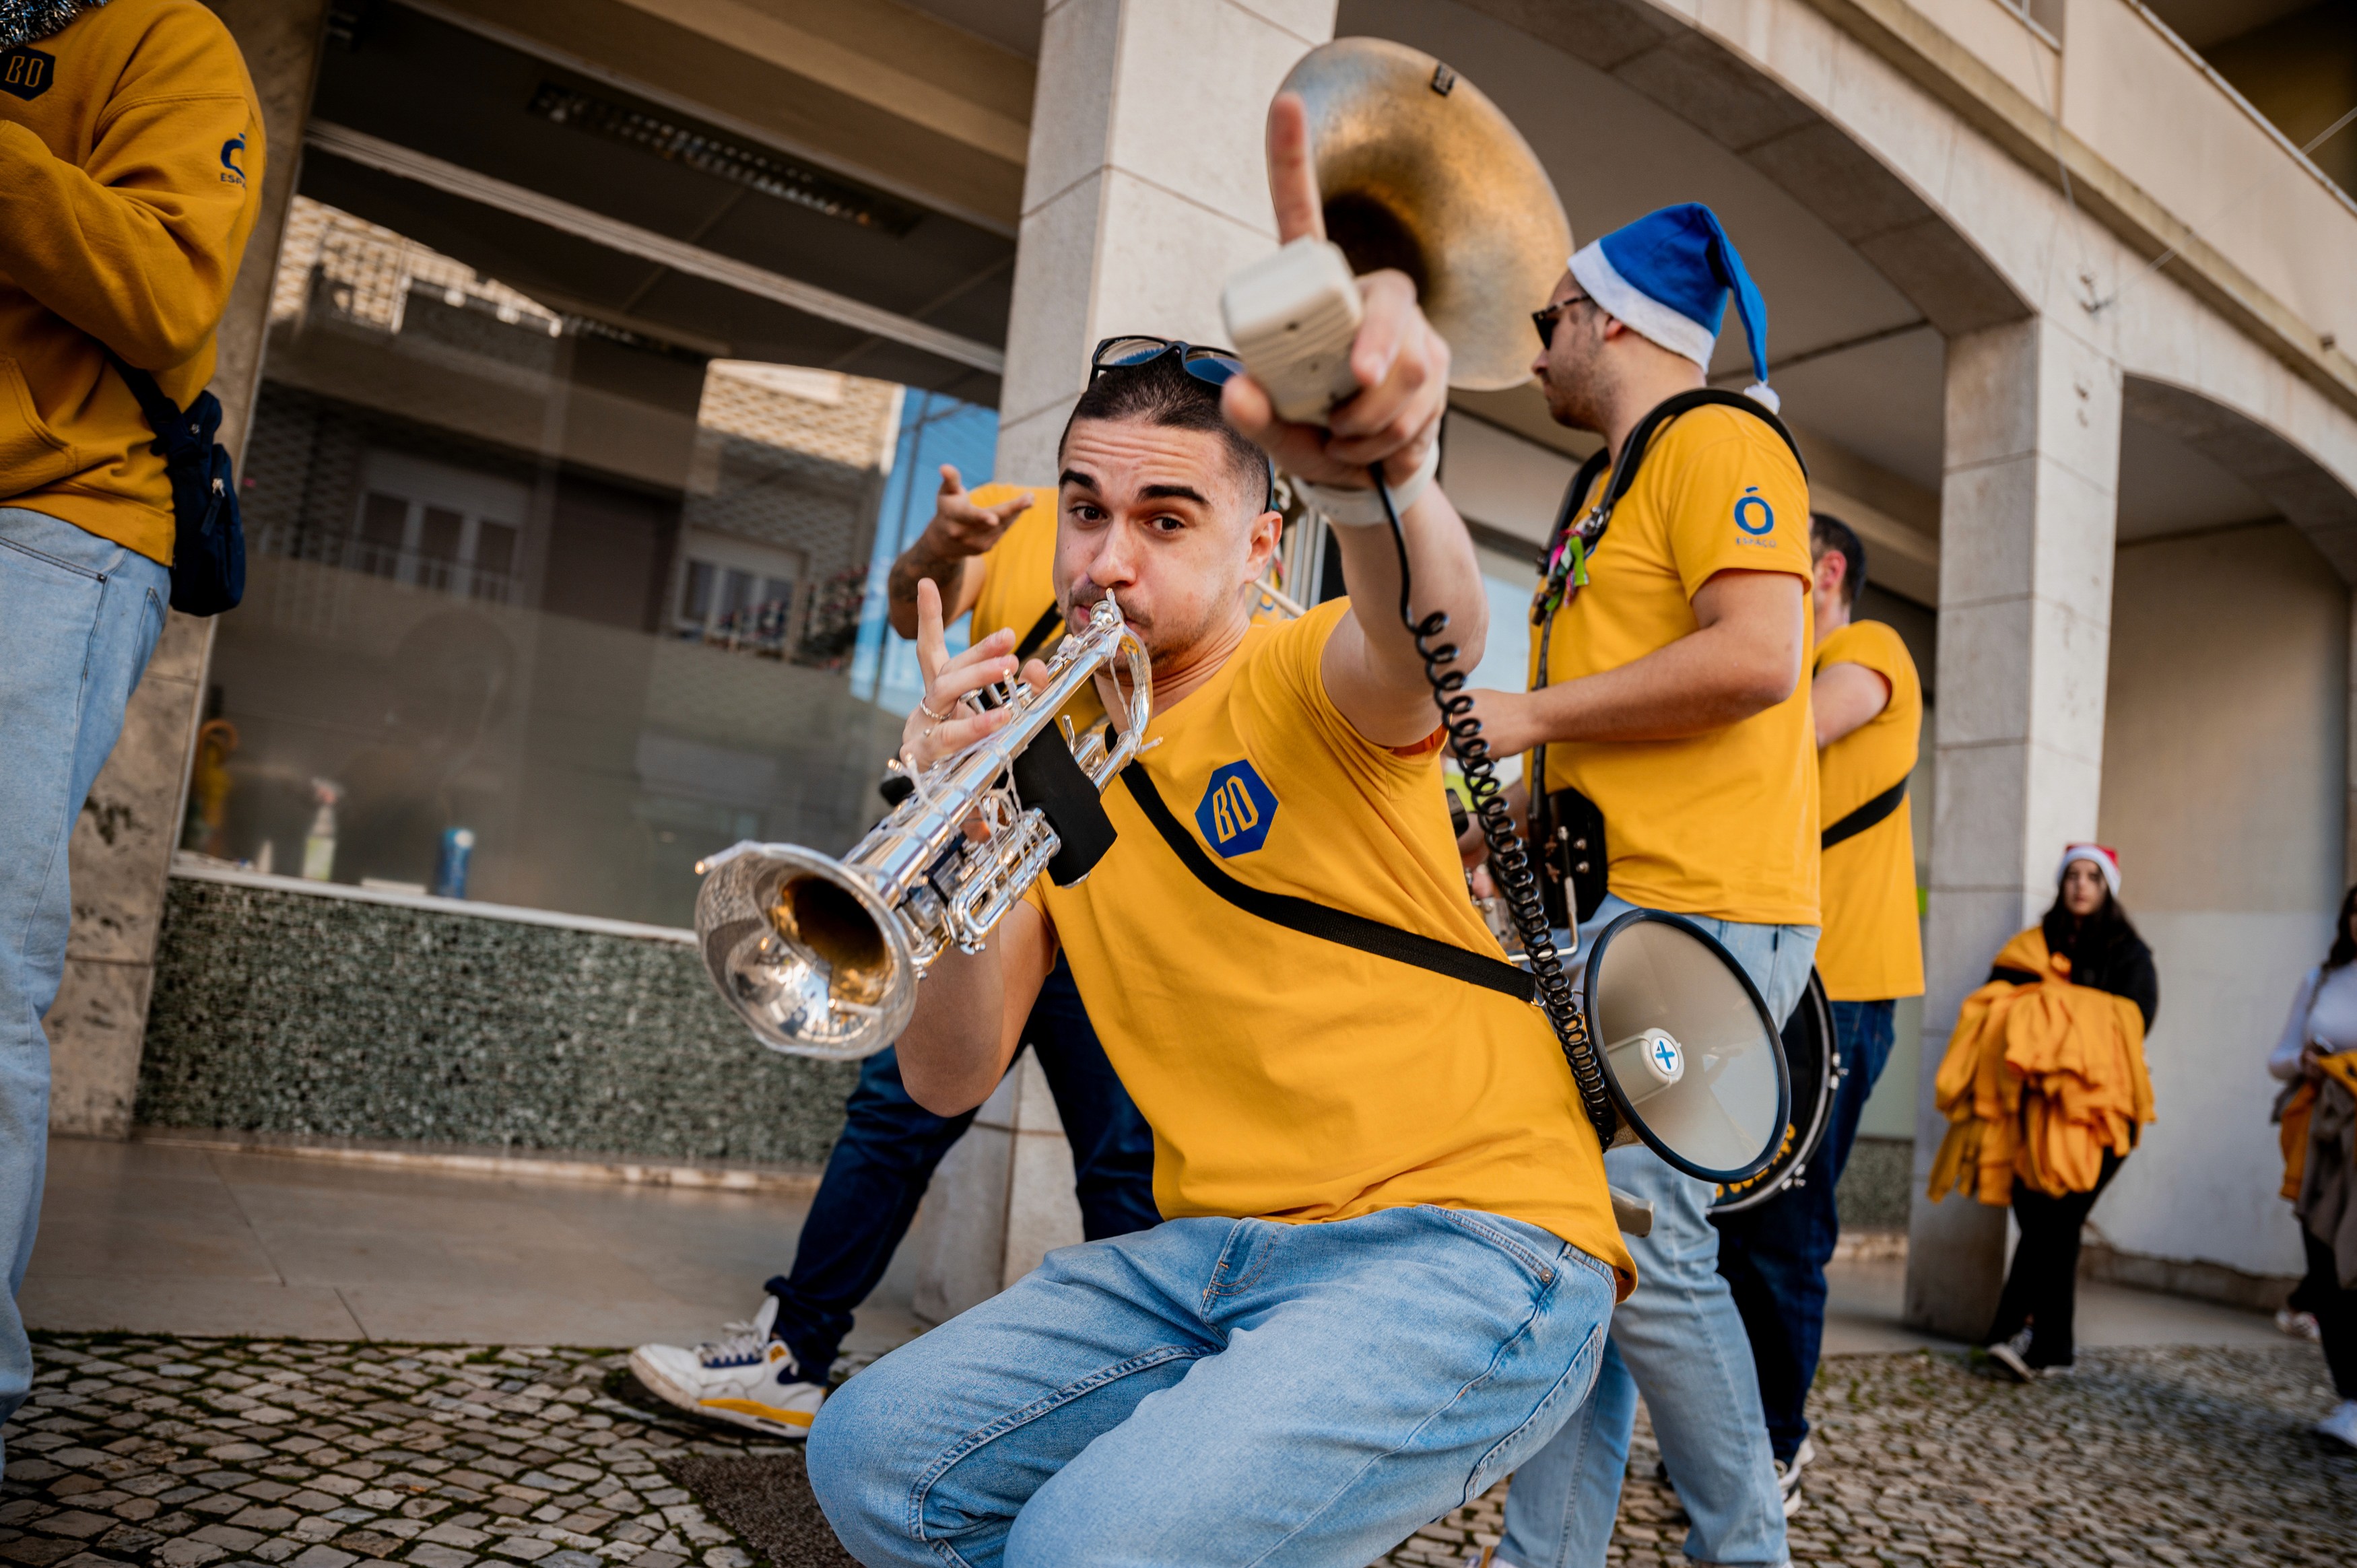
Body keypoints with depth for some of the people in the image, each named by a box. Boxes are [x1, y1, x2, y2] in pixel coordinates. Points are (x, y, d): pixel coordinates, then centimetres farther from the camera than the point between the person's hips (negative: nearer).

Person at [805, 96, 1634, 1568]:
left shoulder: (1309, 685, -5)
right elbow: (947, 1081, 2)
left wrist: (1380, 480, -55)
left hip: (1472, 1236, -6)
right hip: (1215, 1249, 6)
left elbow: (1427, 624, -32)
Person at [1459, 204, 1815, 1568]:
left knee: (1641, 1243, -11)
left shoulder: (1719, 442, -5)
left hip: (1698, 916, -10)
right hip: (1598, 912, 10)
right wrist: (1465, 839, 19)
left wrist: (1529, 713, -14)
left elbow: (1758, 656, -21)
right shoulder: (1609, 491, 25)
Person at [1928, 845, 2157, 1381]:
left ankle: (2016, 1328, -14)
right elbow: (1994, 1003, 10)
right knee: (2046, 1225, -1)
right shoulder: (2033, 946, 18)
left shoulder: (2128, 953, 10)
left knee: (2051, 1221, -13)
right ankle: (2054, 1346, 8)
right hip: (2032, 1108, 2)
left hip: (2091, 1108, -2)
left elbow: (2131, 1021, -4)